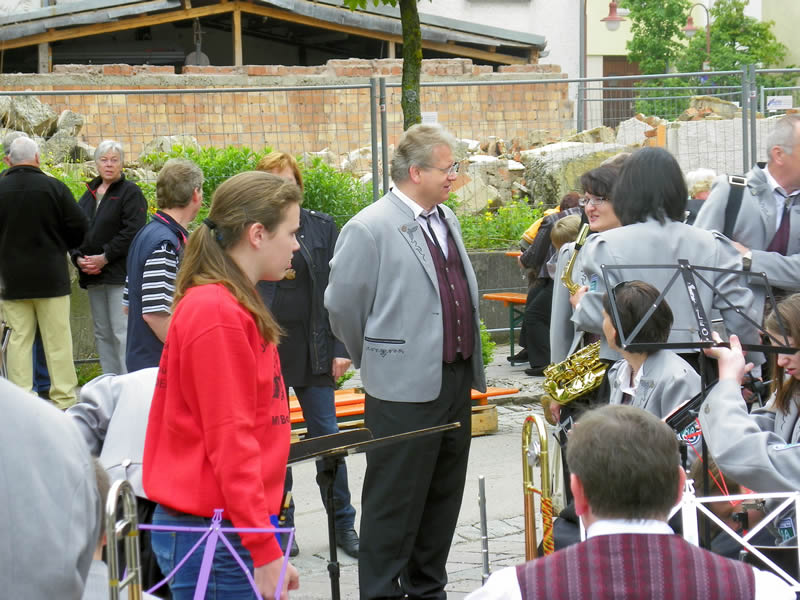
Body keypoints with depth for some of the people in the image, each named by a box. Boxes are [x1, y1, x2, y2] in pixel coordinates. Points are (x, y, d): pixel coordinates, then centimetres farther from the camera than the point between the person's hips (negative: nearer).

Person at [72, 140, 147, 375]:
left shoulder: (130, 192, -3)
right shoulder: (89, 194, 18)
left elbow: (133, 231, -14)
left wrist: (105, 258, -17)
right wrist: (78, 258, -1)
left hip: (120, 274, -7)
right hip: (92, 275, 7)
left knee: (122, 332, -12)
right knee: (102, 333, 10)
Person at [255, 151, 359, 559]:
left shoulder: (321, 227, 5)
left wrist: (340, 349, -2)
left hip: (313, 349, 1)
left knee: (327, 437, 3)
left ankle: (343, 525, 13)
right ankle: (281, 526, 17)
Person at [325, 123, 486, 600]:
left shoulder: (447, 220, 11)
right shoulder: (369, 229, -14)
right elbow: (342, 305, -8)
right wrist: (376, 360, 5)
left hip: (456, 380, 8)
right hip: (406, 388, -8)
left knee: (443, 498, 15)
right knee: (396, 503, 1)